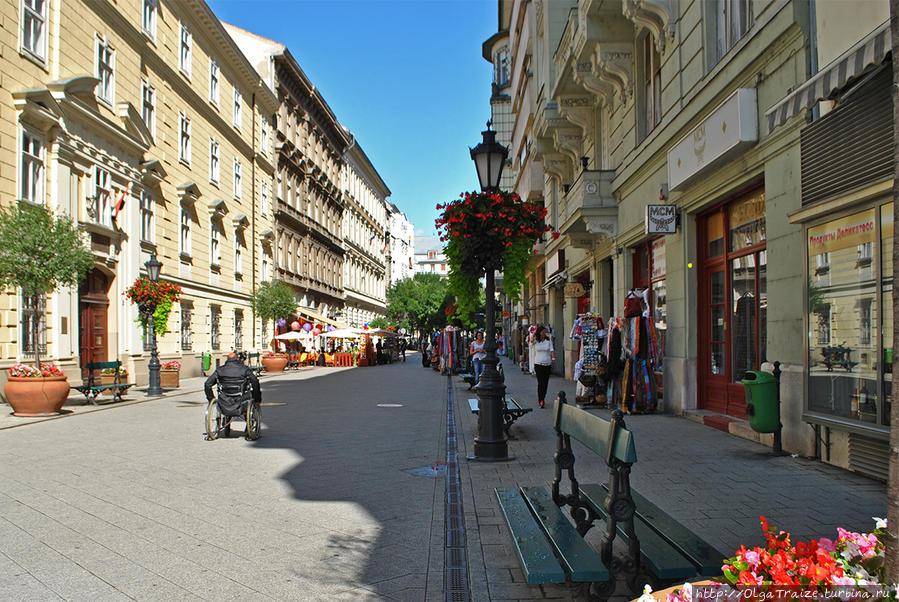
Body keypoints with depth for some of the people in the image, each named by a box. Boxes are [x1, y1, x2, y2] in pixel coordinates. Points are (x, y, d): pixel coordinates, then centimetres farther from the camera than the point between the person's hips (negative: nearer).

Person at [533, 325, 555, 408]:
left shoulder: (548, 340, 6)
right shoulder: (536, 340, 0)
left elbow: (552, 350, -1)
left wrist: (553, 358, -15)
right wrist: (535, 332, -21)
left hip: (547, 364, 3)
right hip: (538, 364, -3)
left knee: (545, 383, 8)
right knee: (540, 383, -11)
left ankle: (542, 398, 25)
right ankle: (541, 401, -10)